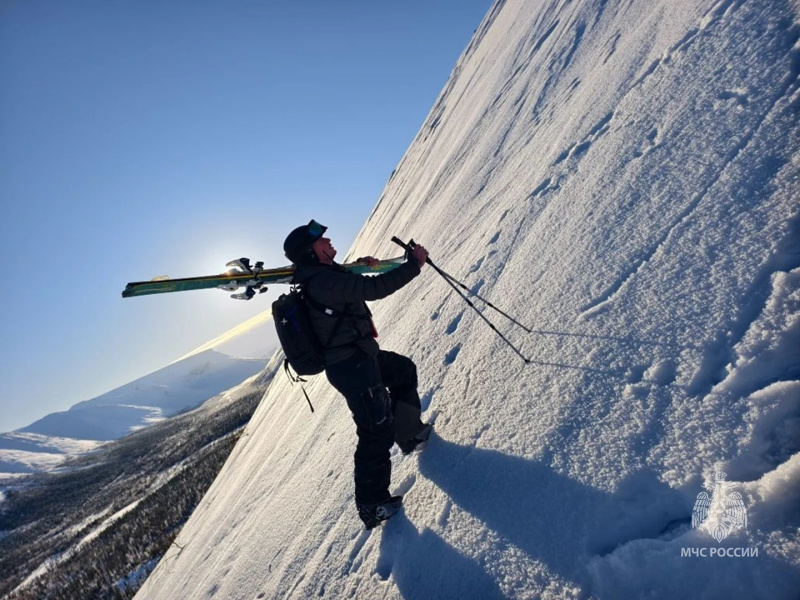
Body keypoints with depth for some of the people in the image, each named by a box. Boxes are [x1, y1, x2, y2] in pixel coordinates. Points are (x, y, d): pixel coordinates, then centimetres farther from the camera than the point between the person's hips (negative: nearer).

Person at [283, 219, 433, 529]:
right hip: (353, 367, -11)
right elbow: (375, 288, -29)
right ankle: (372, 504, 16)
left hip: (361, 356, 11)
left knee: (404, 370, 27)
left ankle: (410, 433, 37)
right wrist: (414, 264, -19)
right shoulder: (323, 282, -24)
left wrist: (358, 265, 22)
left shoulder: (321, 277, 8)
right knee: (377, 431, -2)